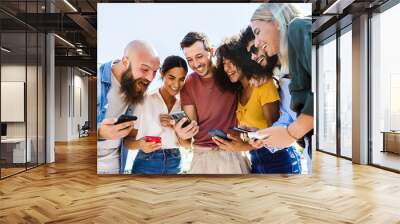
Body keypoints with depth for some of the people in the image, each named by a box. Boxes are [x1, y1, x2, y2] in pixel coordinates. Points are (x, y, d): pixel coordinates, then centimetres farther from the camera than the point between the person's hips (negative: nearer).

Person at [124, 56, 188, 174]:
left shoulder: (183, 104, 1)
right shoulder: (144, 100, -10)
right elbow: (128, 140, -8)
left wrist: (175, 127, -17)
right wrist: (140, 144, -28)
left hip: (174, 165, 4)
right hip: (147, 165, -3)